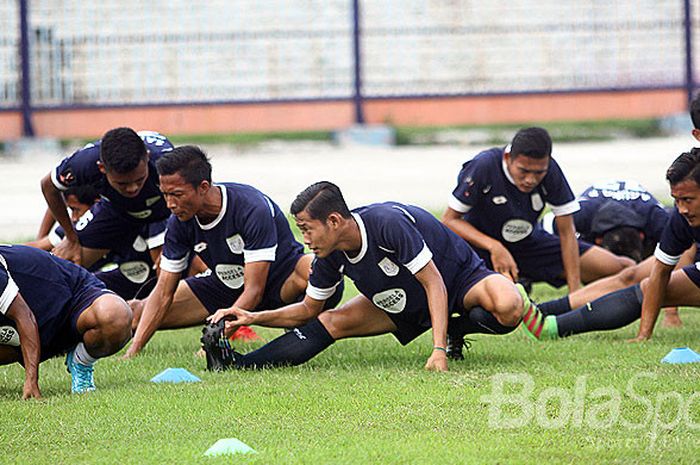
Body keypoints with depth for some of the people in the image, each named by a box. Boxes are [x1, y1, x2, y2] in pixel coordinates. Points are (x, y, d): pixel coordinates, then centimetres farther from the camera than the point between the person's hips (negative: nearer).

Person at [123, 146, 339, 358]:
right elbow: (163, 293, -10)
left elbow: (254, 290, -34)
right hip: (227, 286, 5)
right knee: (137, 314, -8)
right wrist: (133, 351, -20)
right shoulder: (180, 222, -15)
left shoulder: (253, 209, -31)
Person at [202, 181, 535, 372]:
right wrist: (255, 318, -11)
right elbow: (309, 309, 4)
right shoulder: (330, 257, -11)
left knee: (506, 309, -39)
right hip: (405, 305, 6)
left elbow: (434, 282, -31)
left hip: (461, 279, -6)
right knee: (332, 322, -11)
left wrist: (439, 350, -37)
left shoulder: (388, 223, -33)